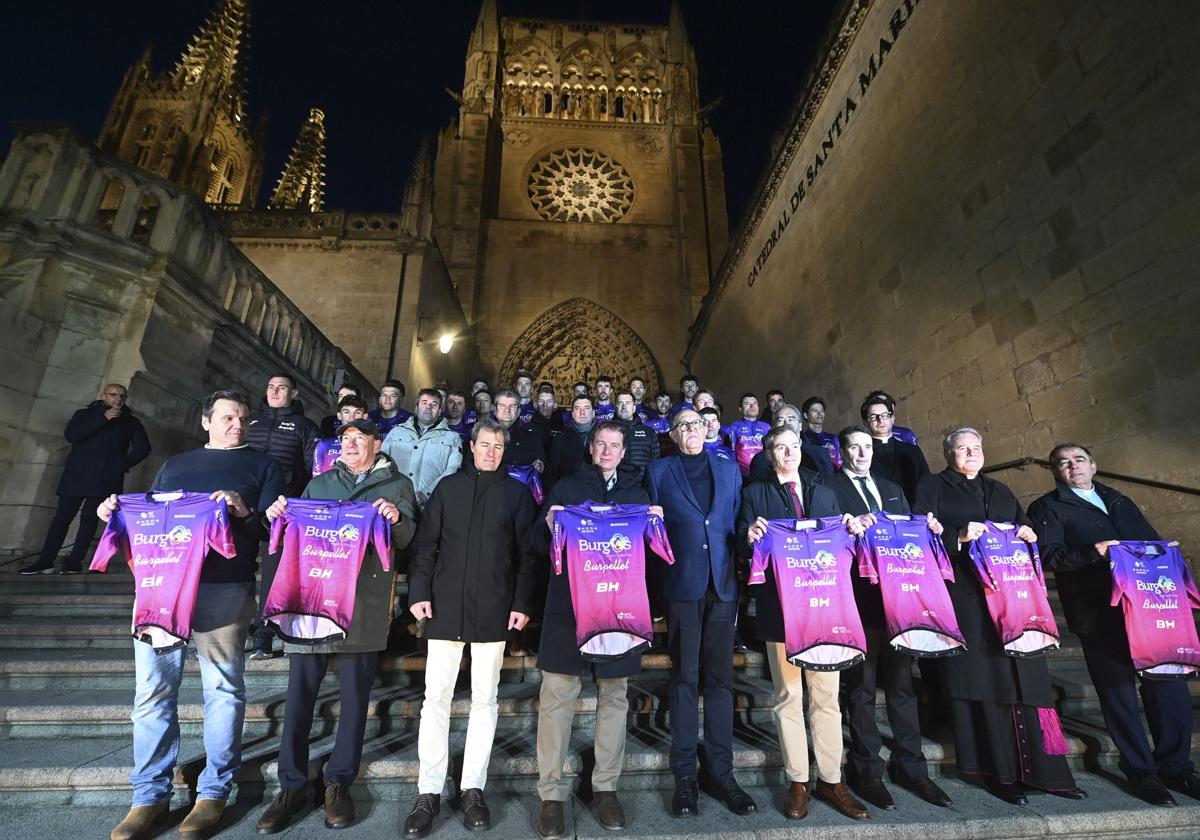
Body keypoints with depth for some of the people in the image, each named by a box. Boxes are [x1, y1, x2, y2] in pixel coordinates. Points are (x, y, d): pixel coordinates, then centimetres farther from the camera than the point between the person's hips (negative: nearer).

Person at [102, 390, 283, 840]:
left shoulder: (262, 466, 9)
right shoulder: (173, 465, 22)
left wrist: (244, 512, -18)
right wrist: (117, 514, 3)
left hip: (223, 590, -3)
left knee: (223, 689, 2)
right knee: (153, 690, 7)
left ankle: (213, 792, 17)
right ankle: (150, 794, 23)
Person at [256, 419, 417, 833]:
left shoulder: (397, 485, 8)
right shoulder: (319, 483, 18)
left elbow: (404, 539, 1)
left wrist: (396, 519, -21)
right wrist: (280, 516, -2)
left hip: (364, 601, -2)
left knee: (355, 694, 6)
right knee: (300, 692, 5)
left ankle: (339, 783, 22)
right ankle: (292, 785, 20)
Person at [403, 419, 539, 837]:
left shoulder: (517, 493, 4)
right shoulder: (448, 487, 8)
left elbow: (527, 553, 1)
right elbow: (425, 544, 6)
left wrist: (522, 603, -6)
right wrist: (419, 592, -2)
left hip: (493, 611, -1)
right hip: (446, 607, 1)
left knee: (485, 699, 8)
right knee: (436, 697, 5)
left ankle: (473, 789, 23)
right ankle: (429, 792, 20)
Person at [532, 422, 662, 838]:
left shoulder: (636, 492, 12)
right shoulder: (566, 487, 7)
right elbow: (540, 545, 3)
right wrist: (551, 528, -18)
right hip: (568, 605, -2)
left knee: (615, 695, 10)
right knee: (557, 695, 1)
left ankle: (605, 786, 27)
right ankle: (551, 792, 17)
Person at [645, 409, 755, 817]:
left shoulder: (729, 469, 13)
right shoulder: (659, 471, 6)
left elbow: (737, 523, 12)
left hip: (723, 584, 2)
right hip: (682, 584, -2)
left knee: (720, 677, 8)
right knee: (685, 677, 4)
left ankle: (721, 772, 21)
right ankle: (684, 775, 16)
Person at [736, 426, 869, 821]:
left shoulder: (823, 491, 15)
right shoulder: (755, 493, 4)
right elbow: (744, 548, -1)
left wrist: (852, 530, -6)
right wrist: (750, 537, -23)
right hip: (780, 605, -3)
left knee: (826, 695, 10)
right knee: (788, 695, 7)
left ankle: (830, 780, 23)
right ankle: (798, 782, 20)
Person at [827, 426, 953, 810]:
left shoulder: (893, 490, 20)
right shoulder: (828, 488, 2)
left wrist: (926, 529, -3)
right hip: (858, 596, -5)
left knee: (902, 681, 12)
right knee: (861, 685, 2)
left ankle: (910, 767, 24)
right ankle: (866, 770, 13)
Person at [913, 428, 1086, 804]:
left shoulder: (999, 490, 22)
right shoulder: (932, 487, 5)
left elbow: (1026, 528, 19)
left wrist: (1029, 534, -3)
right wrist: (959, 536, -20)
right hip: (965, 597, -5)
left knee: (1023, 678, 3)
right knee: (982, 680, -3)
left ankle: (1042, 769, 13)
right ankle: (1001, 772, 6)